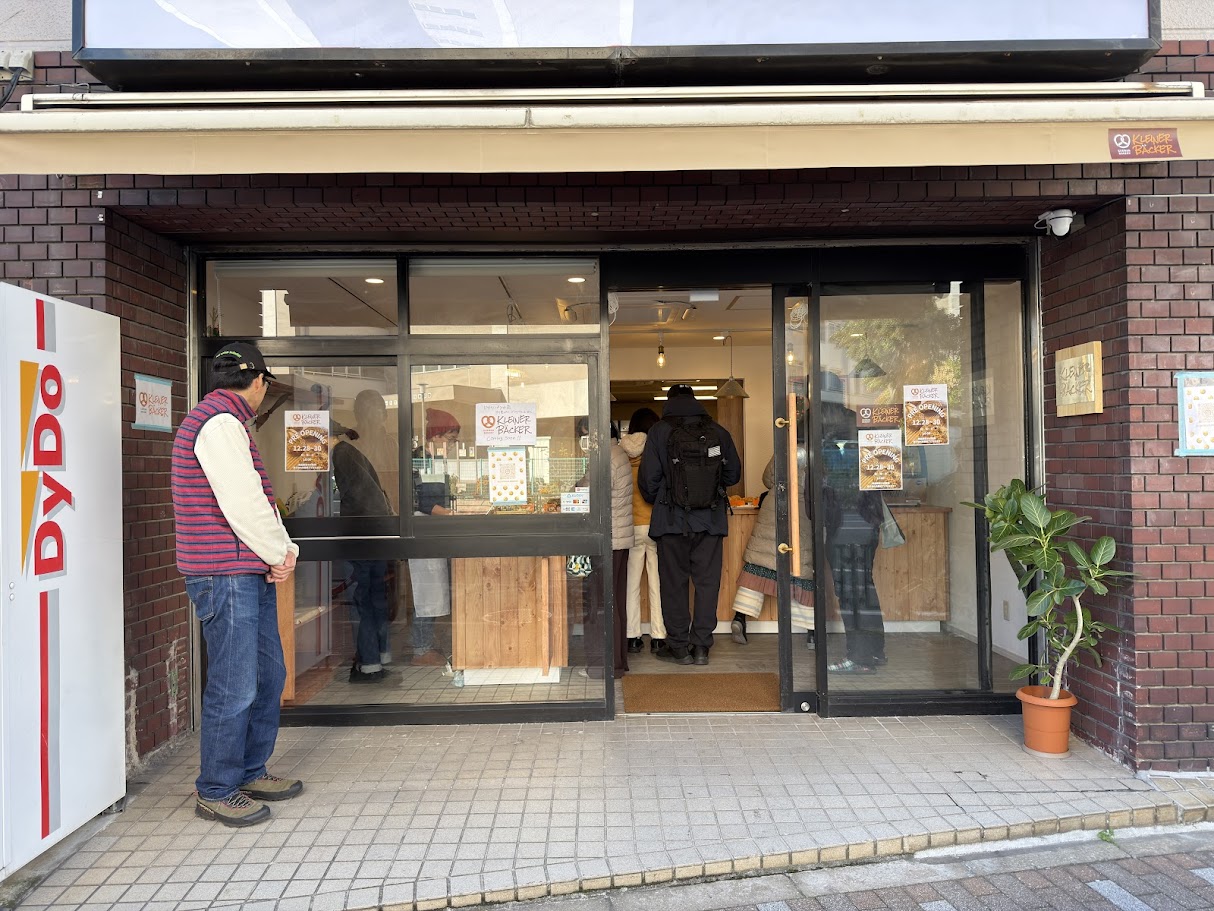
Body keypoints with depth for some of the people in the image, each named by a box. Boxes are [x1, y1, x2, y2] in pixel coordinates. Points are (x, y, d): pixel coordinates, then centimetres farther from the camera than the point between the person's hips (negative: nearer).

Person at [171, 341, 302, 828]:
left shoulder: (226, 422, 19)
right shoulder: (220, 422, -14)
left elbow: (257, 501, 16)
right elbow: (243, 504, -20)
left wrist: (285, 550, 3)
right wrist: (281, 554, -8)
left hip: (252, 574, 11)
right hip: (227, 575, -11)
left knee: (268, 674, 16)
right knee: (234, 687, -2)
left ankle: (250, 772, 29)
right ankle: (216, 792, 12)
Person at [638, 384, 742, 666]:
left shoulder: (659, 431, -5)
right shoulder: (718, 431, 3)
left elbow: (648, 478, -6)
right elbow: (734, 473, 11)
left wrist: (655, 502, 14)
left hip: (672, 519, -2)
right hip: (710, 519, 2)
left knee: (674, 584, 7)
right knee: (707, 582, 8)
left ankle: (678, 647, 11)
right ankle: (701, 646, 10)